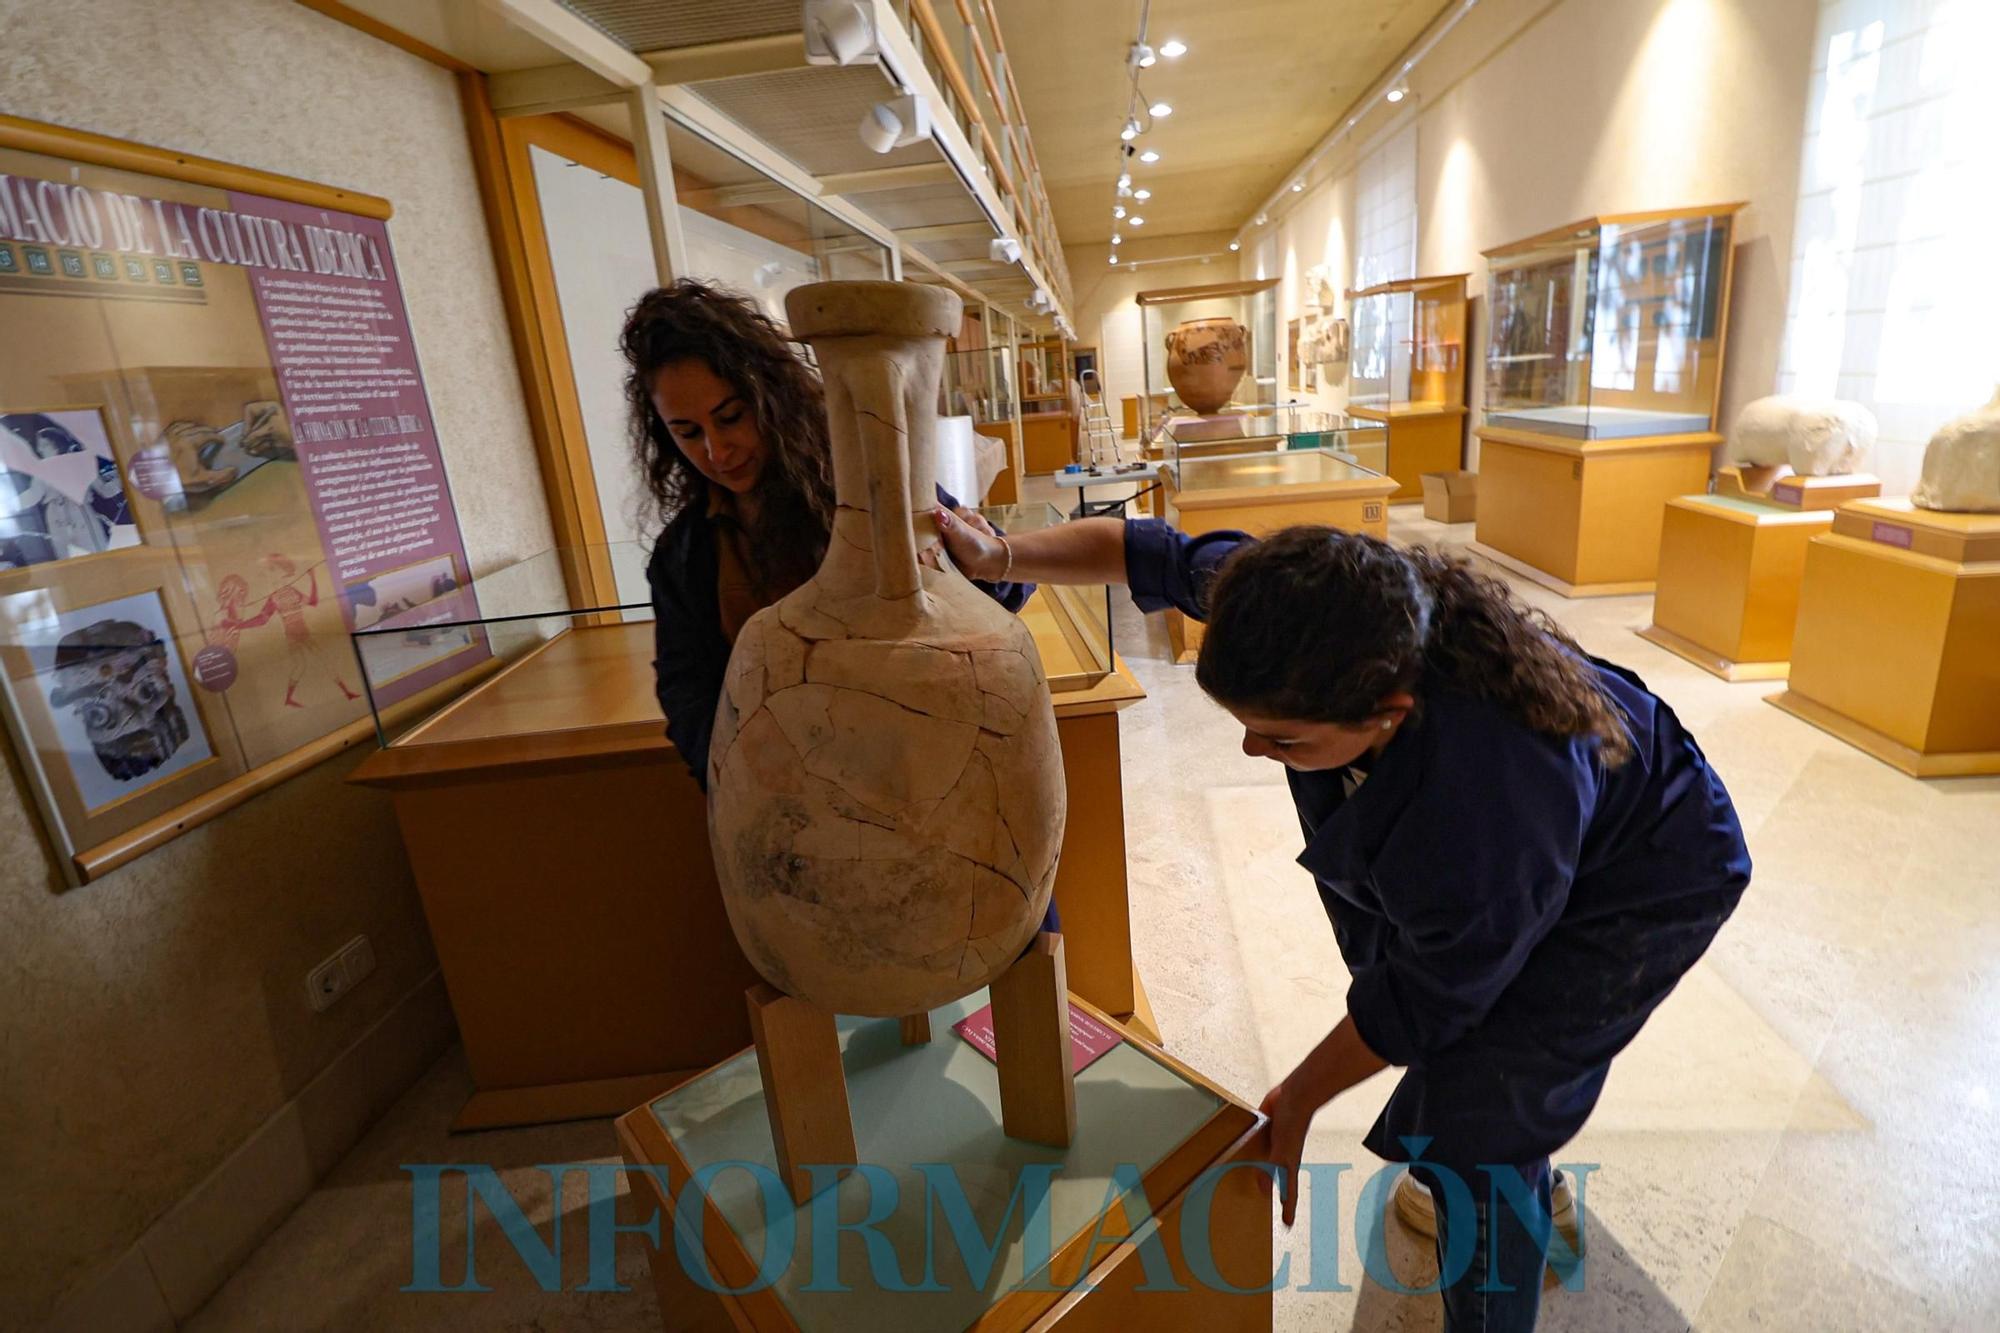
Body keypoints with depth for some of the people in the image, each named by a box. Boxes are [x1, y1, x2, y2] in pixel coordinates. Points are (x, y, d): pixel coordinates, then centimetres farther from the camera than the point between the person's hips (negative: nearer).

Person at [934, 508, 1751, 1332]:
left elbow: (1424, 1002, -27)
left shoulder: (1482, 816, -46)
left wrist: (1297, 1102, -12)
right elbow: (1157, 555, -14)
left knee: (1470, 1115, -12)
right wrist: (1001, 554, -20)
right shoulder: (1312, 606, -31)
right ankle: (1523, 1183, 52)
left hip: (1640, 883, -7)